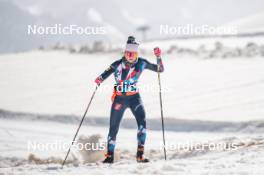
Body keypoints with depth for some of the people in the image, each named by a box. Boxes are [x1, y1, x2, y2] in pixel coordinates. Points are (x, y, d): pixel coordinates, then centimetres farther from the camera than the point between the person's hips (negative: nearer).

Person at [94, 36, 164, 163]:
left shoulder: (142, 63, -7)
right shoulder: (118, 65, -12)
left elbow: (160, 69, -3)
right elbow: (106, 74, -10)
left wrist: (158, 57, -19)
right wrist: (99, 80, -32)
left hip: (134, 98, 0)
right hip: (119, 98, 0)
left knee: (142, 122, -20)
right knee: (113, 128, 2)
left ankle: (140, 155, -17)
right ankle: (109, 155, 20)